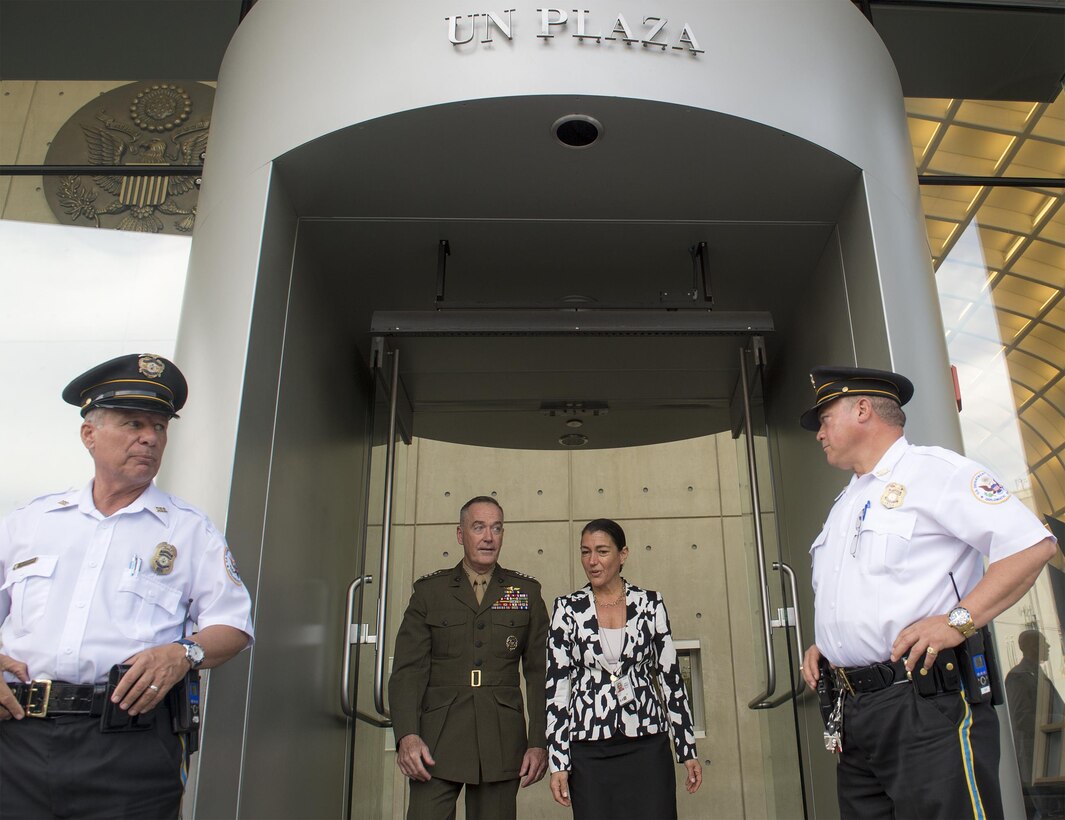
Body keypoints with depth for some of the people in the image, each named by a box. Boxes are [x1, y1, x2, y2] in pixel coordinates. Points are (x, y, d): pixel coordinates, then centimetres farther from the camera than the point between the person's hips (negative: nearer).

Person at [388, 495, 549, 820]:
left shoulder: (526, 592, 8)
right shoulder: (429, 590, 7)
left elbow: (540, 672, 6)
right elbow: (407, 669, 0)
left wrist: (539, 743, -1)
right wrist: (407, 735, -12)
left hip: (502, 744, 1)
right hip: (437, 743, 0)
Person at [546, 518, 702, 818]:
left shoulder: (651, 603, 2)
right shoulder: (567, 608, 0)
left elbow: (671, 677, 5)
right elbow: (556, 686, -1)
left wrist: (688, 749, 5)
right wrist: (558, 762, -4)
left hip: (647, 744, 0)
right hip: (589, 750, 0)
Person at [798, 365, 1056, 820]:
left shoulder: (933, 469, -3)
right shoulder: (845, 503, 23)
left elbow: (1032, 545, -12)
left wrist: (959, 620, -19)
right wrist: (822, 644, 13)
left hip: (926, 703, -8)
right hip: (852, 713, 8)